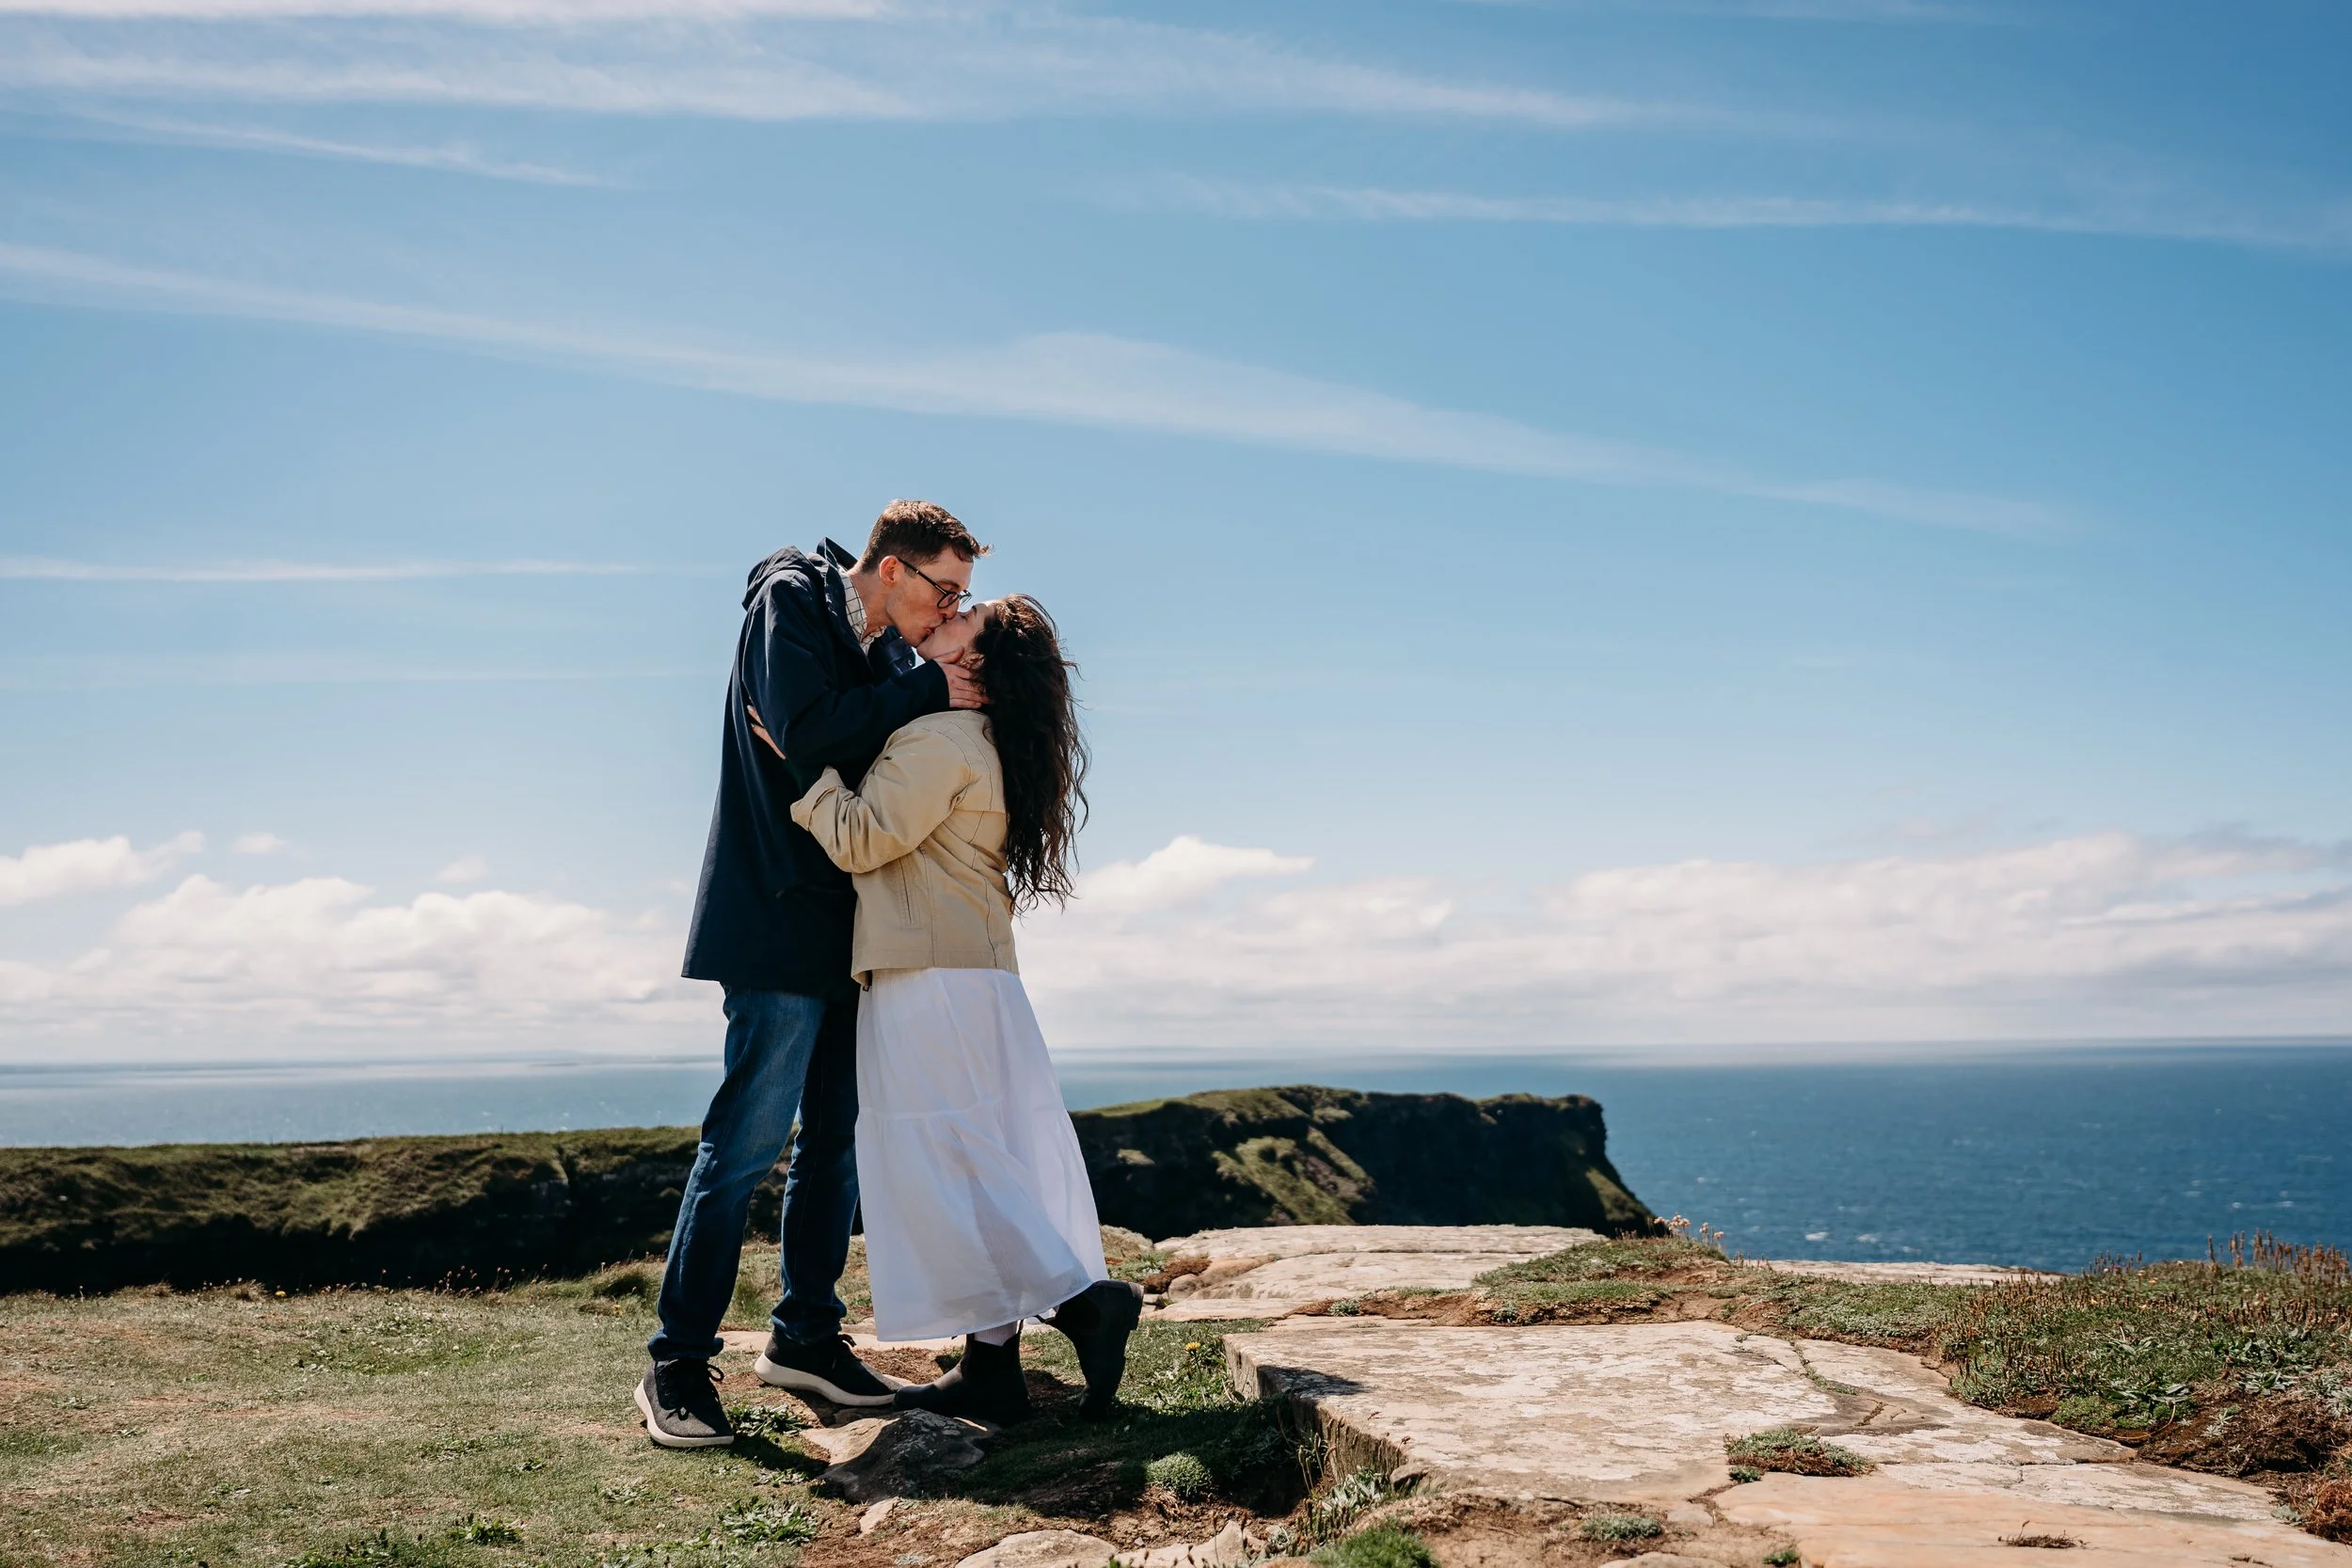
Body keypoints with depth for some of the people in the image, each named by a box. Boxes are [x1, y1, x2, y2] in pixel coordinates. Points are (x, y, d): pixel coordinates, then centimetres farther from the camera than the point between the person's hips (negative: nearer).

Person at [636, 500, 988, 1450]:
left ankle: (805, 1334, 23)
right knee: (749, 1139, -8)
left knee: (838, 1136, 11)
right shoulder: (790, 600, -7)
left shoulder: (892, 648, 15)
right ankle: (677, 1364, -1)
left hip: (853, 925, 8)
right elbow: (809, 733, -21)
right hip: (782, 916, -8)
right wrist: (929, 693, -16)